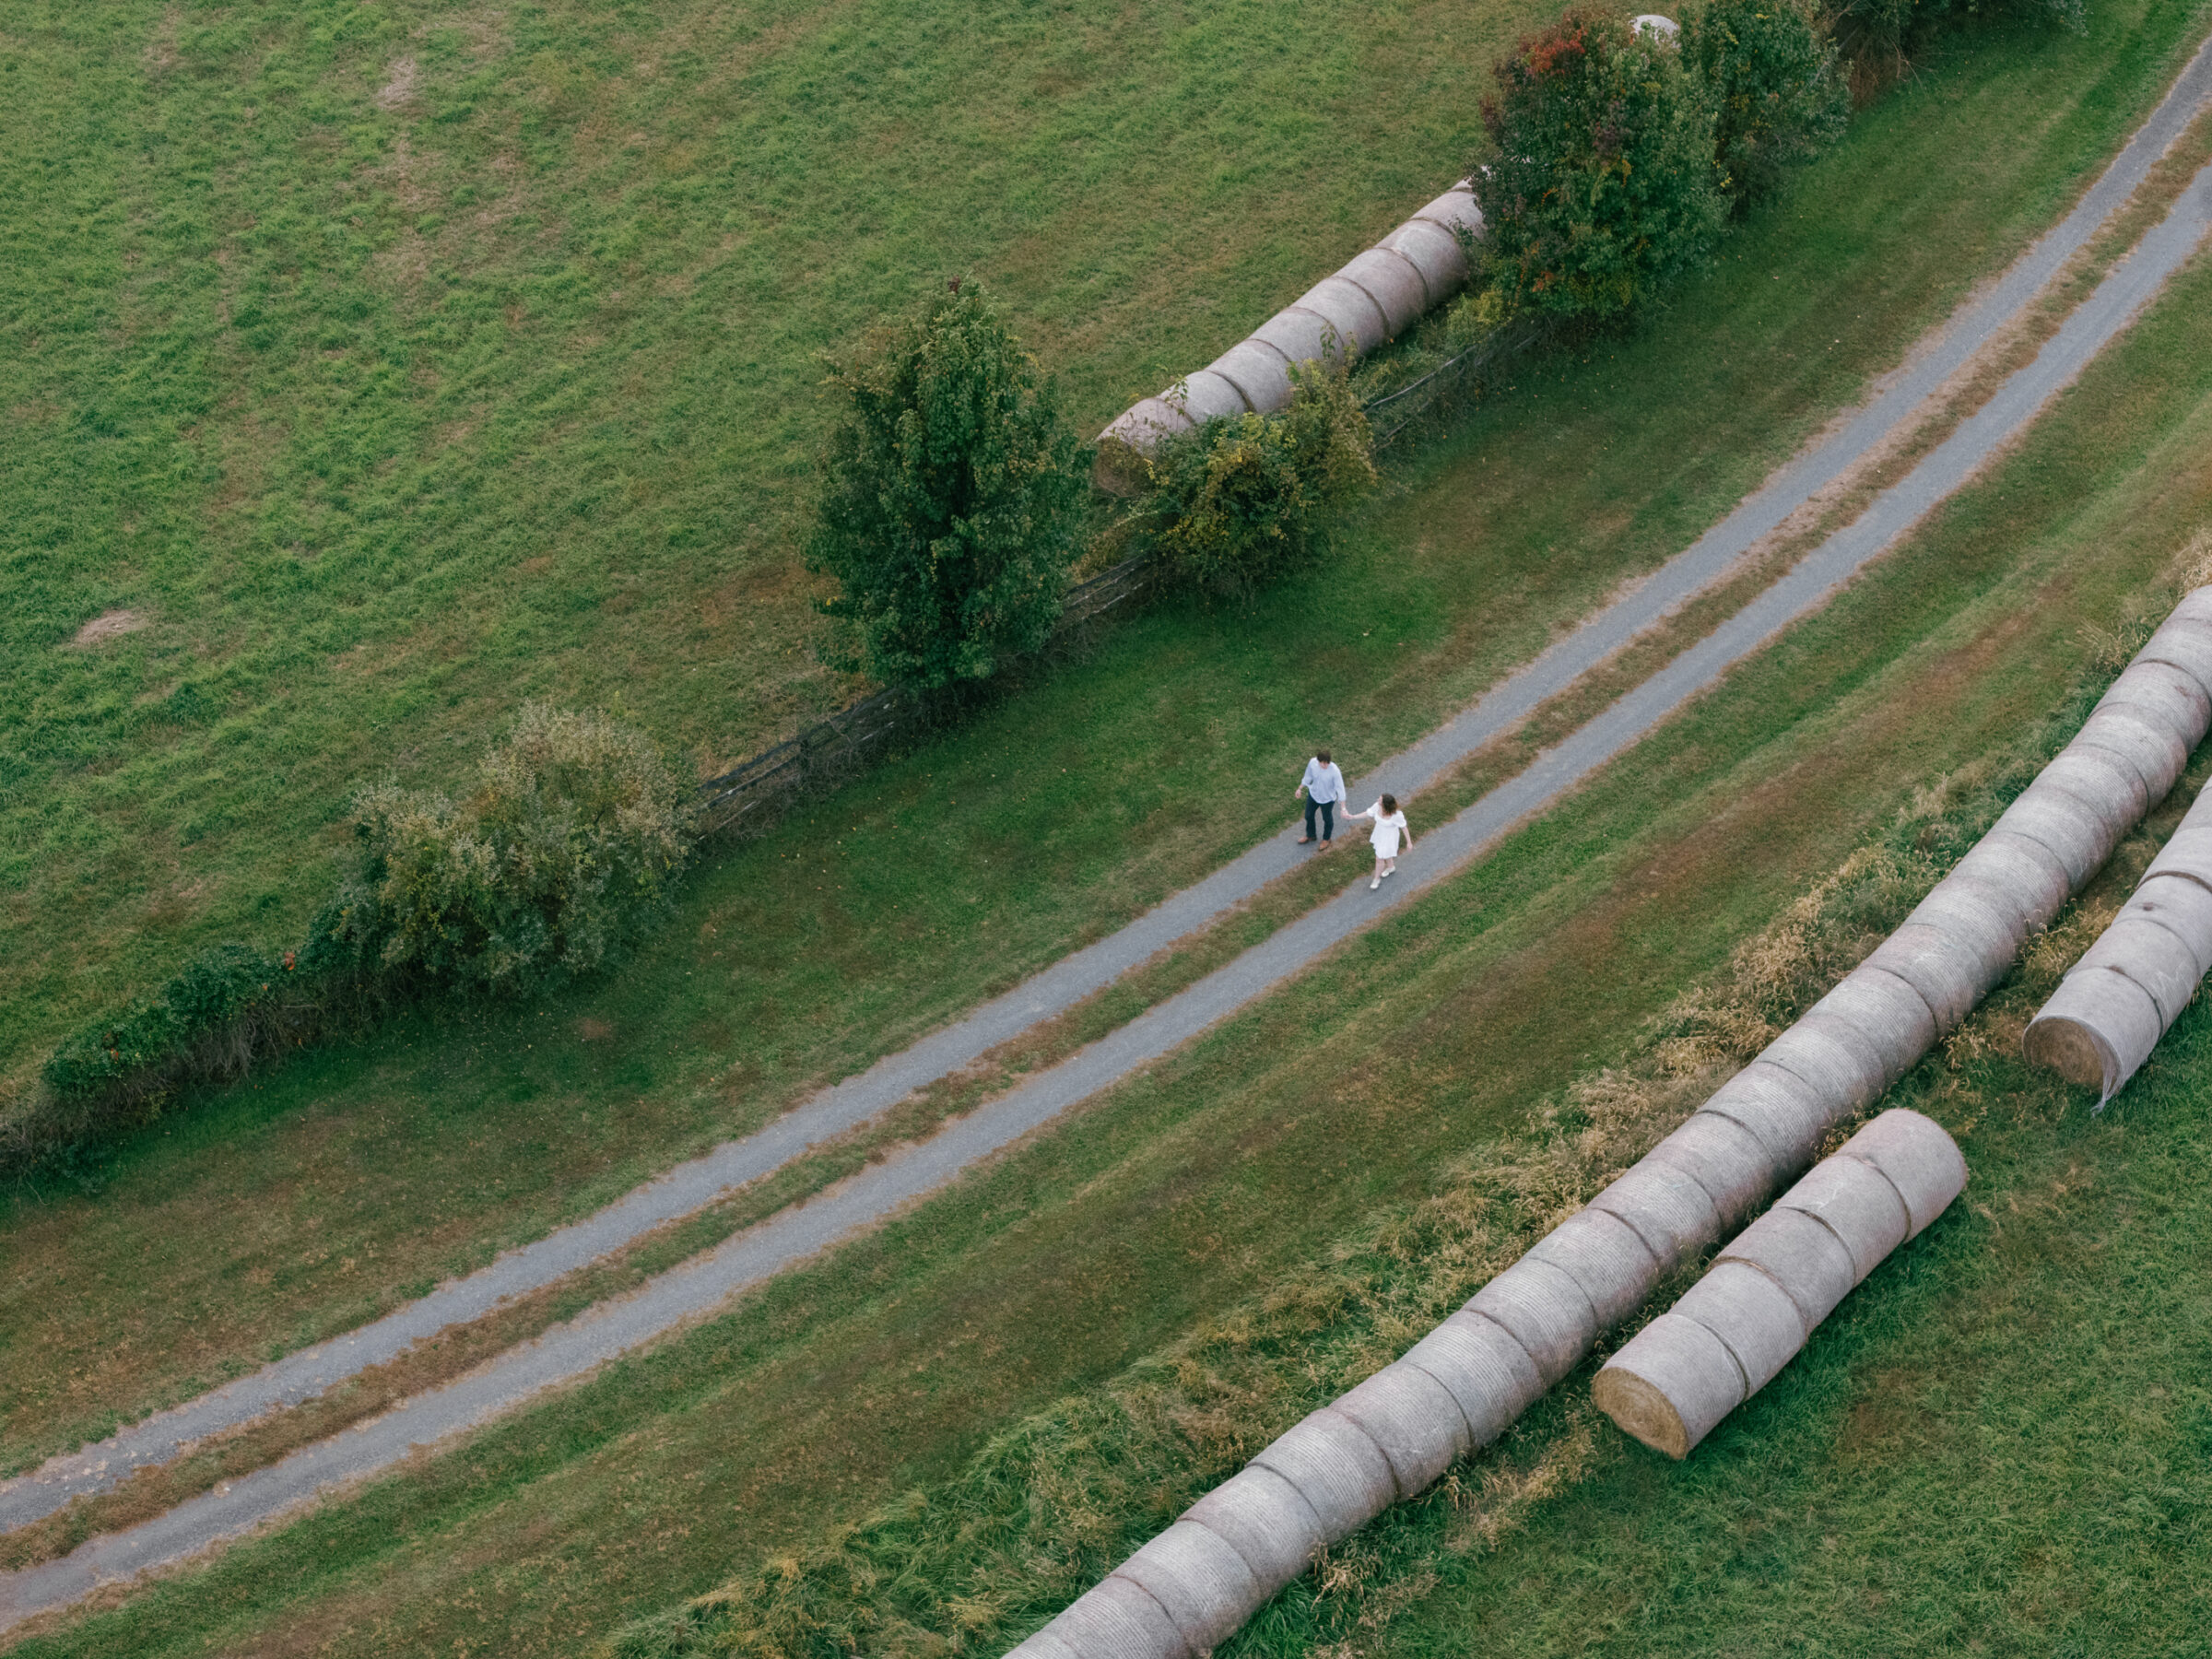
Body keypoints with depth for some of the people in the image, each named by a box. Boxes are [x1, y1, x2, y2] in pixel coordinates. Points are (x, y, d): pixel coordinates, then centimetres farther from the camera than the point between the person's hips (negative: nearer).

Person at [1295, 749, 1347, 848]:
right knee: (1309, 815, 25)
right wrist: (1300, 789, 5)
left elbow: (1339, 788, -29)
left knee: (1327, 818, 22)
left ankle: (1326, 839, 51)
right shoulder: (1312, 762, -25)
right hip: (1313, 794, 4)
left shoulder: (1334, 771, -36)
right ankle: (1310, 835, 55)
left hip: (1327, 799, -4)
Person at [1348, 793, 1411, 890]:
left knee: (1379, 859, 9)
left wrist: (1409, 842, -12)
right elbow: (1368, 814, -7)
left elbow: (1404, 828, -22)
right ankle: (1391, 866, 63)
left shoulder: (1397, 815, -38)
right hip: (1379, 833, 5)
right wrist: (1352, 817, -7)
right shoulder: (1377, 806, -25)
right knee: (1385, 853, 31)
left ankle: (1376, 879, 36)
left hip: (1389, 837, -5)